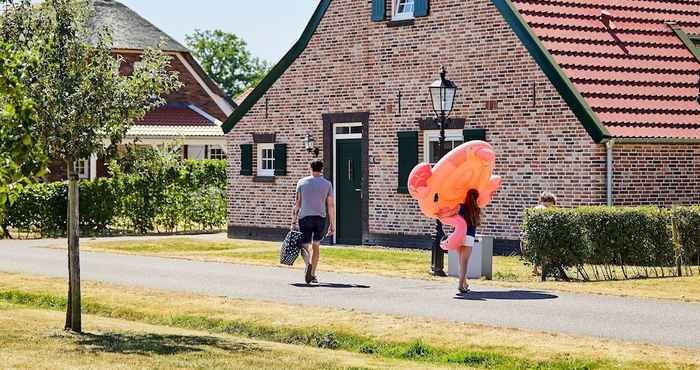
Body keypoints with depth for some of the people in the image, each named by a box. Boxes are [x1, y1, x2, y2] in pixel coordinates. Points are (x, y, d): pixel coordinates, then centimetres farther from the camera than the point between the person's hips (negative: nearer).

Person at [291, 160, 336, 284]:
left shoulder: (302, 182, 5)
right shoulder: (327, 184, 6)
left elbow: (297, 203, 3)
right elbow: (331, 205, 3)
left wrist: (293, 222, 5)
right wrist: (332, 225, 7)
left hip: (305, 217, -1)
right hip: (321, 218, 1)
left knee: (304, 246, 0)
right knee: (316, 246, 16)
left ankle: (308, 264, -31)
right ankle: (313, 275, 17)